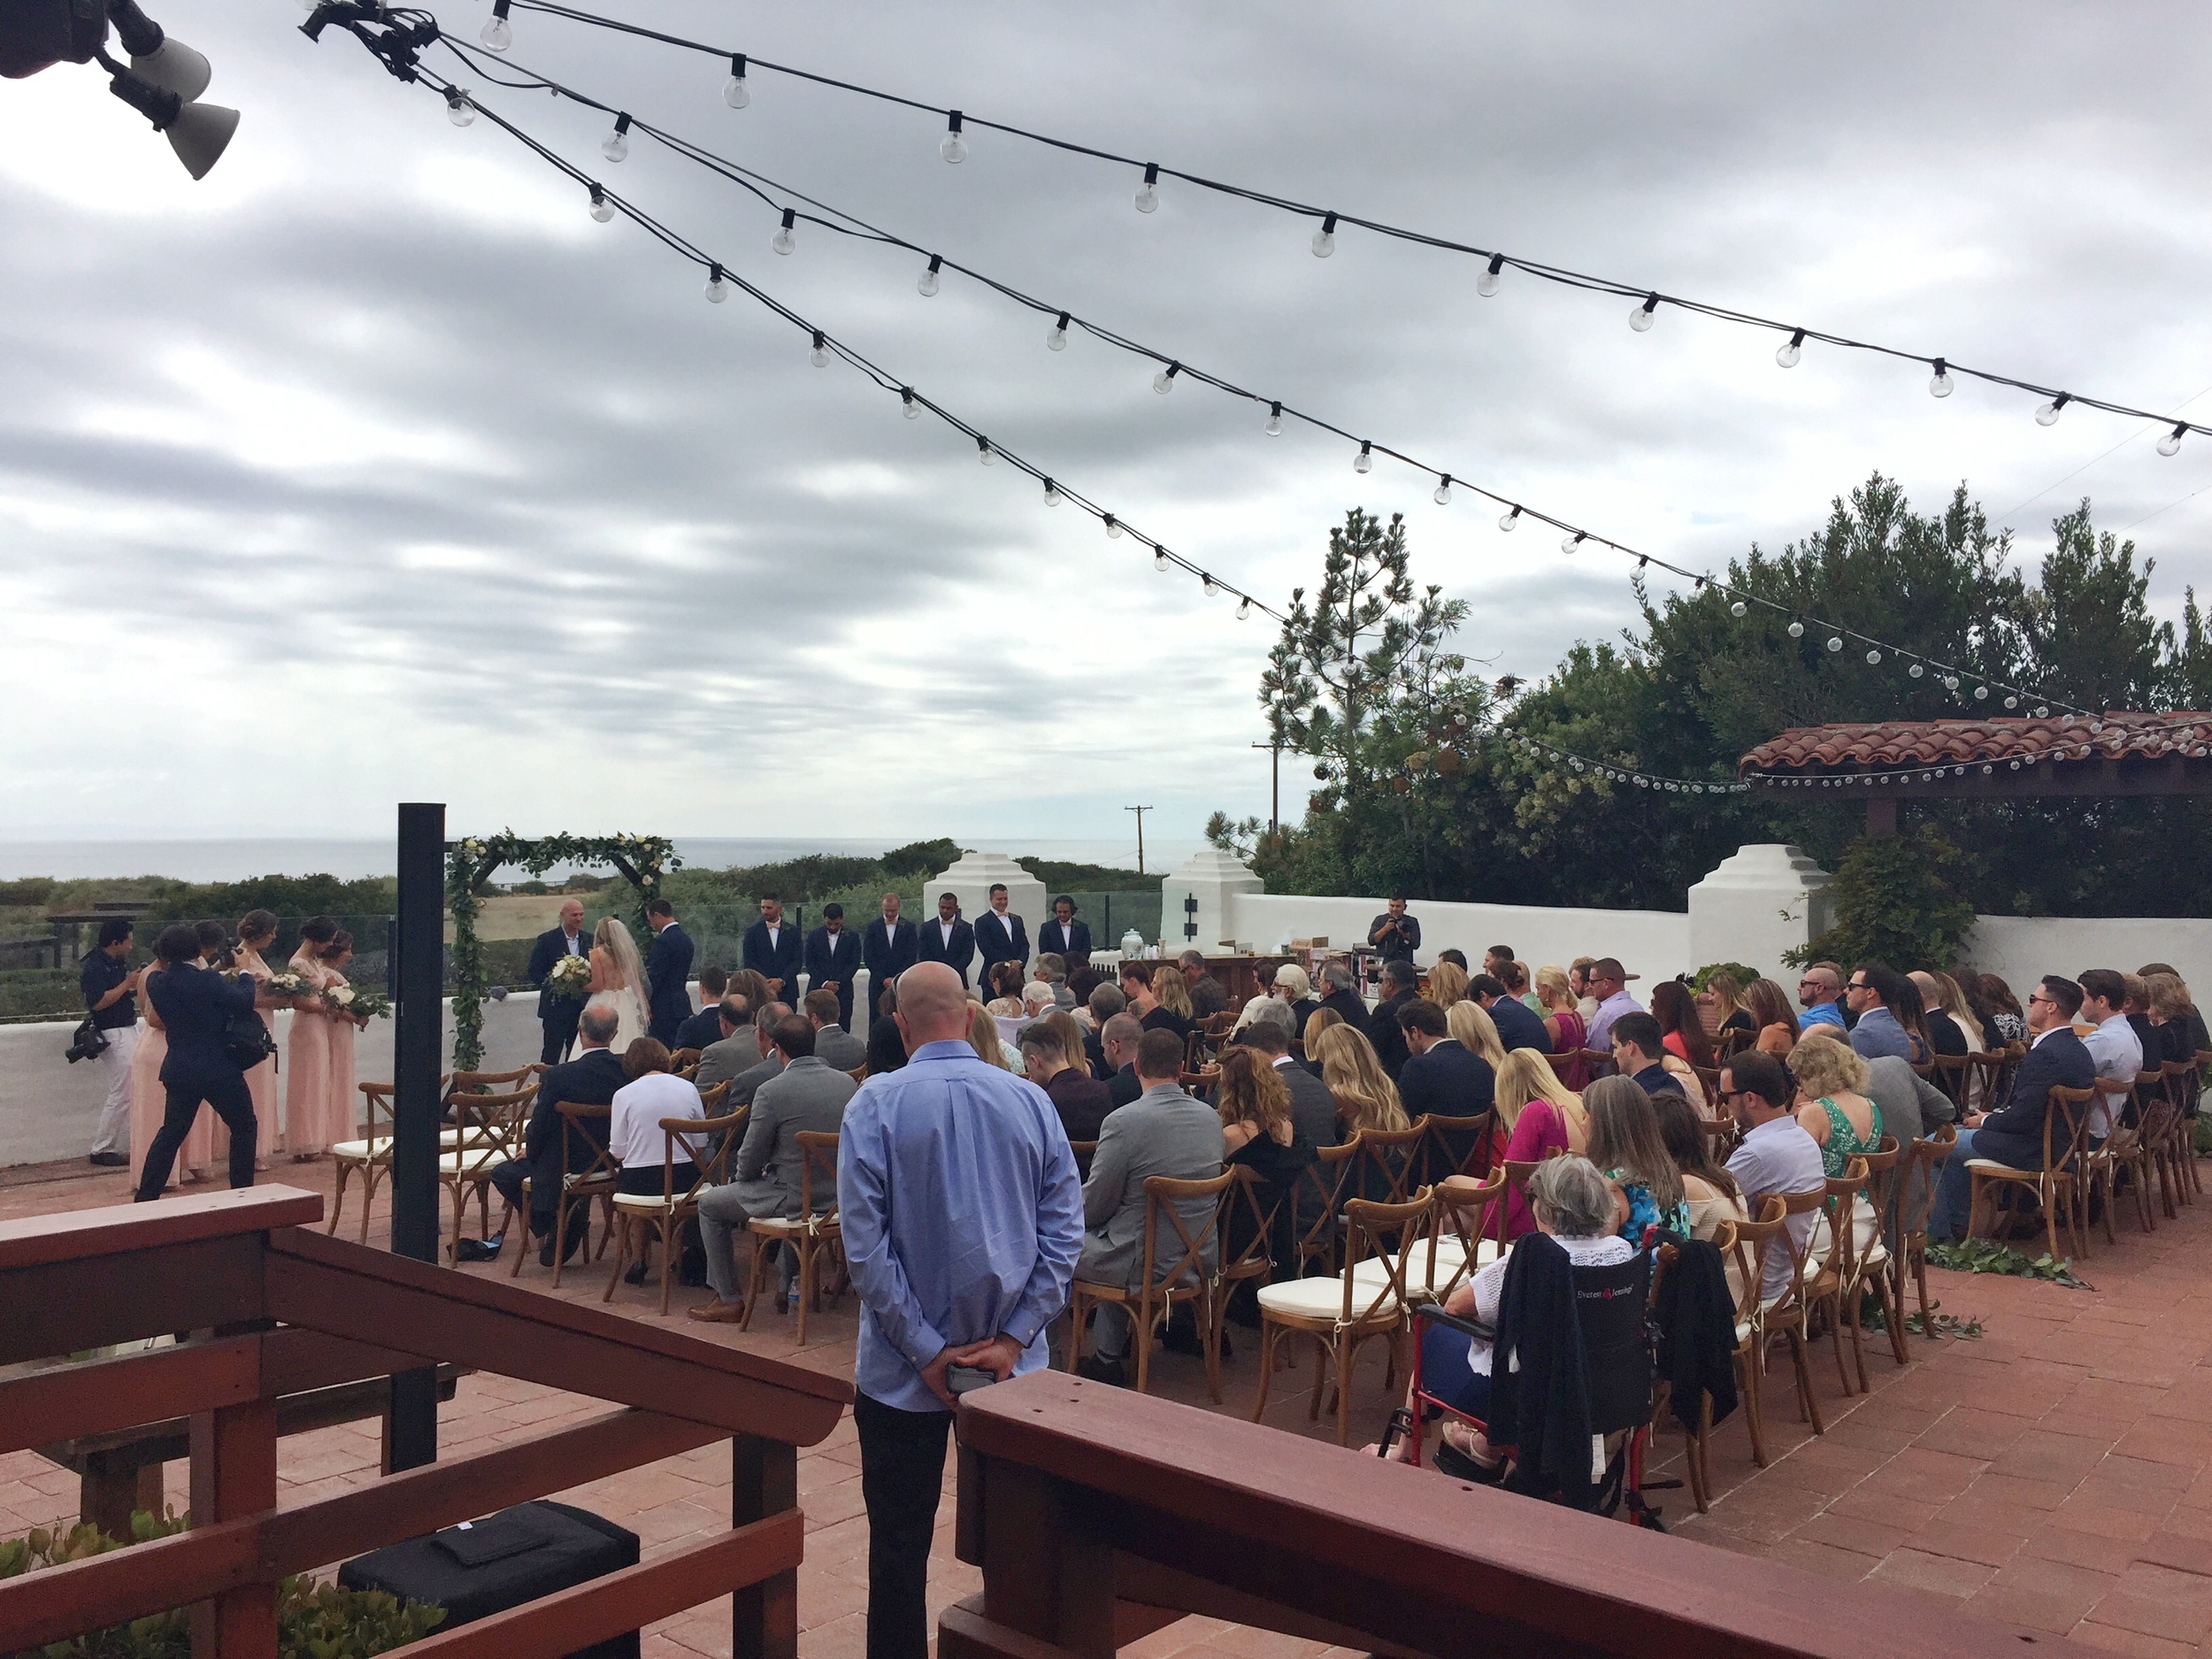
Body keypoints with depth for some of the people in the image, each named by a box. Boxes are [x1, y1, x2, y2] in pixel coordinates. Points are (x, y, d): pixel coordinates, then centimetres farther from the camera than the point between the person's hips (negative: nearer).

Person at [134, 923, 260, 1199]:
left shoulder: (155, 982, -1)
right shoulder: (208, 980, -19)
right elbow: (244, 1002, -13)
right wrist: (245, 975, 3)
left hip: (178, 1071, 5)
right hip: (219, 1070, -5)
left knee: (170, 1132, 18)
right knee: (243, 1127, 11)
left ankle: (145, 1197, 17)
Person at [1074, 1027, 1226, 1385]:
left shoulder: (1122, 1121, -19)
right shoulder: (1211, 1116, 1)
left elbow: (1097, 1204, -12)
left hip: (1146, 1262, -7)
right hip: (1202, 1258, 7)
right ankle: (1106, 1355, 35)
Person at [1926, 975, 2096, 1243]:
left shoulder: (2044, 1054, -25)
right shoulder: (2077, 1050, 6)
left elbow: (2022, 1117, -25)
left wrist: (1985, 1121, -7)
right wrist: (1992, 1117, 9)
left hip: (2030, 1150, -10)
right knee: (1957, 1135, 25)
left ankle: (1935, 1231, 8)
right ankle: (1956, 1220, 27)